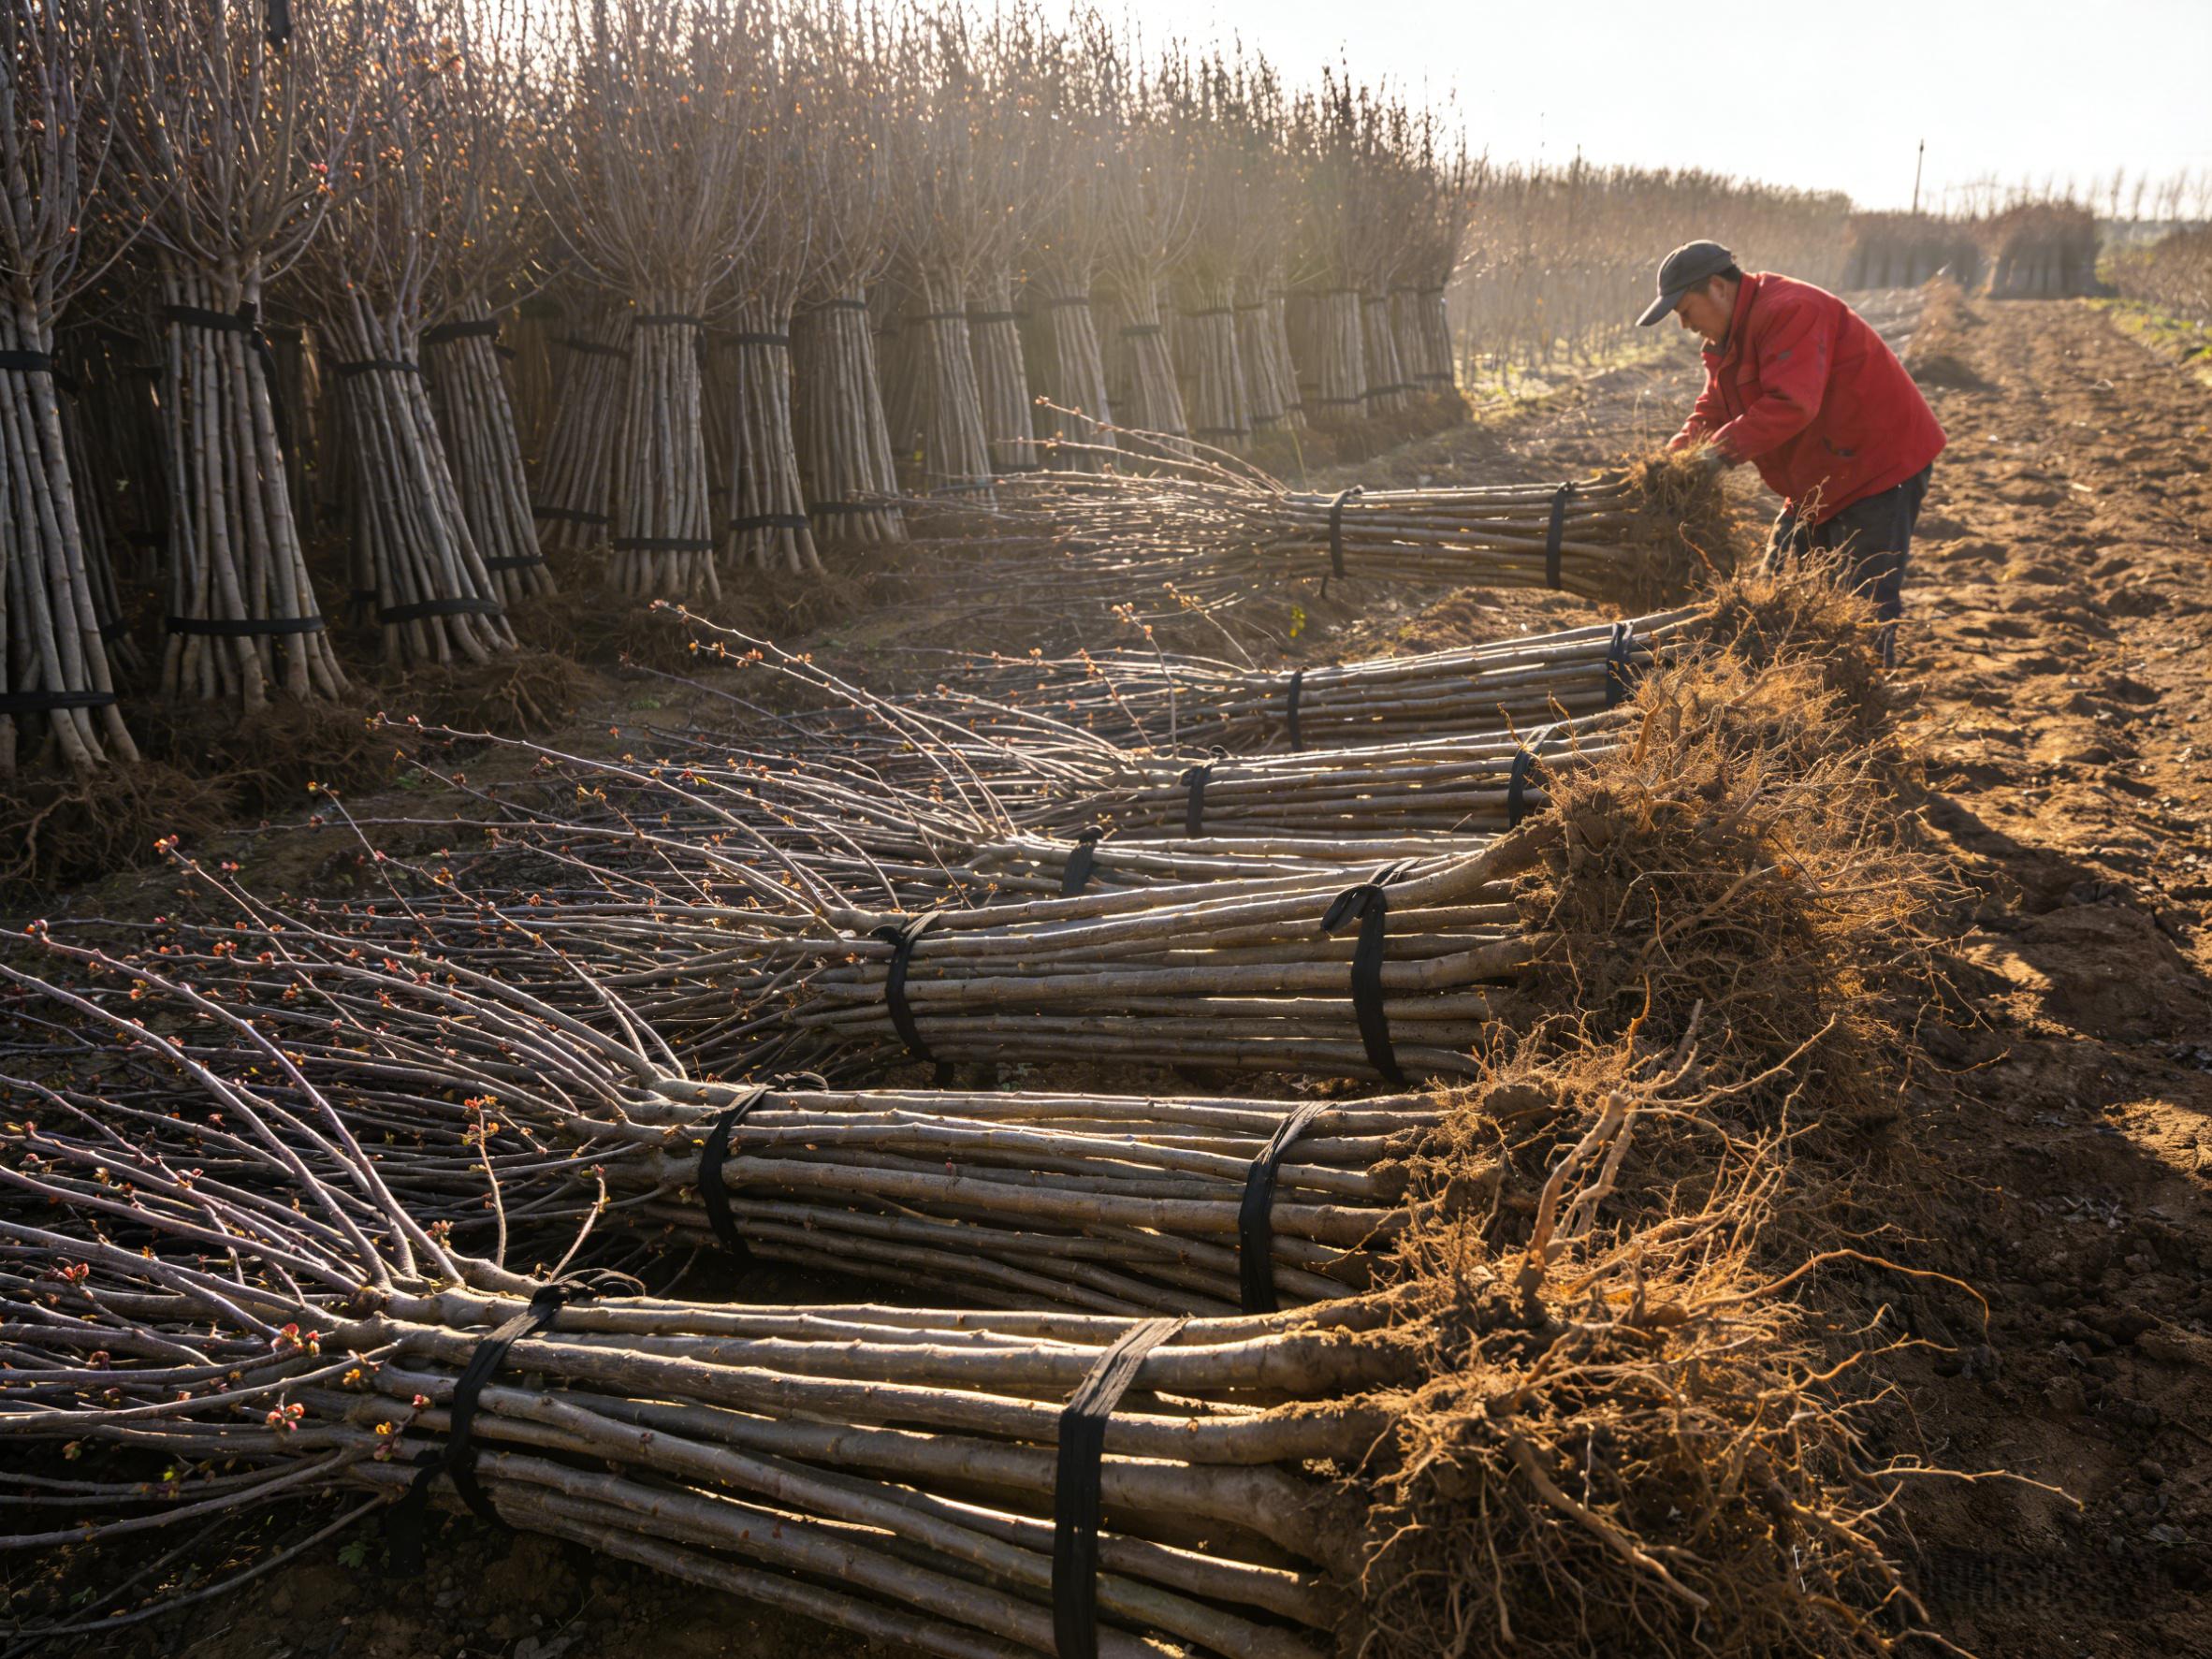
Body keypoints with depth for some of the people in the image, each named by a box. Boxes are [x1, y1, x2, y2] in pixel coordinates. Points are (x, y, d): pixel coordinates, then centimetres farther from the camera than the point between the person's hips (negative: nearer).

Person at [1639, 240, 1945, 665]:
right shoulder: (1728, 335, 11)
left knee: (1866, 598, -11)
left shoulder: (1788, 311, -23)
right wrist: (1687, 443, -11)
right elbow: (1714, 407, 9)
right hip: (1820, 481, 11)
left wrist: (1723, 451, -36)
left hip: (1881, 463, -11)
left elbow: (1791, 404, -34)